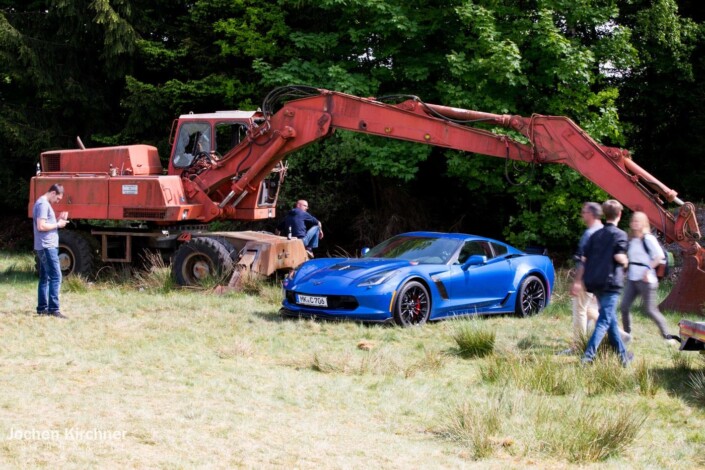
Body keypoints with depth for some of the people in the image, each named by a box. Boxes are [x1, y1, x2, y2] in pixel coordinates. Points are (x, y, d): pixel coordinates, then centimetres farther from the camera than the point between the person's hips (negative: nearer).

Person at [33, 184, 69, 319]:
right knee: (55, 277, -12)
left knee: (45, 278, 12)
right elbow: (41, 226, -22)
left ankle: (42, 308, 14)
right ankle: (53, 309, -15)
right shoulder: (43, 204, -14)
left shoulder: (43, 203, 17)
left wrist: (58, 220, 7)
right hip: (47, 246, -11)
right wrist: (58, 224, -12)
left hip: (46, 247, 11)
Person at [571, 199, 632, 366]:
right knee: (605, 321, -8)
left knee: (611, 319, 17)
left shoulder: (595, 235, 13)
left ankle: (623, 355, 27)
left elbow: (584, 259, 9)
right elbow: (619, 257, -18)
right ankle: (588, 356, -20)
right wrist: (626, 261, 4)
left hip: (594, 282, 7)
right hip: (610, 282, -7)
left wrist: (578, 281, 11)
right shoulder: (619, 234, -5)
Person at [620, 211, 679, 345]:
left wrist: (648, 270, -18)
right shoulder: (631, 240, 13)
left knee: (650, 309, -5)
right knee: (624, 307, 1)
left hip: (646, 280, -7)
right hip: (632, 279, 7)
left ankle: (667, 336, 6)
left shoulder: (648, 239, -9)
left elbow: (660, 255, -15)